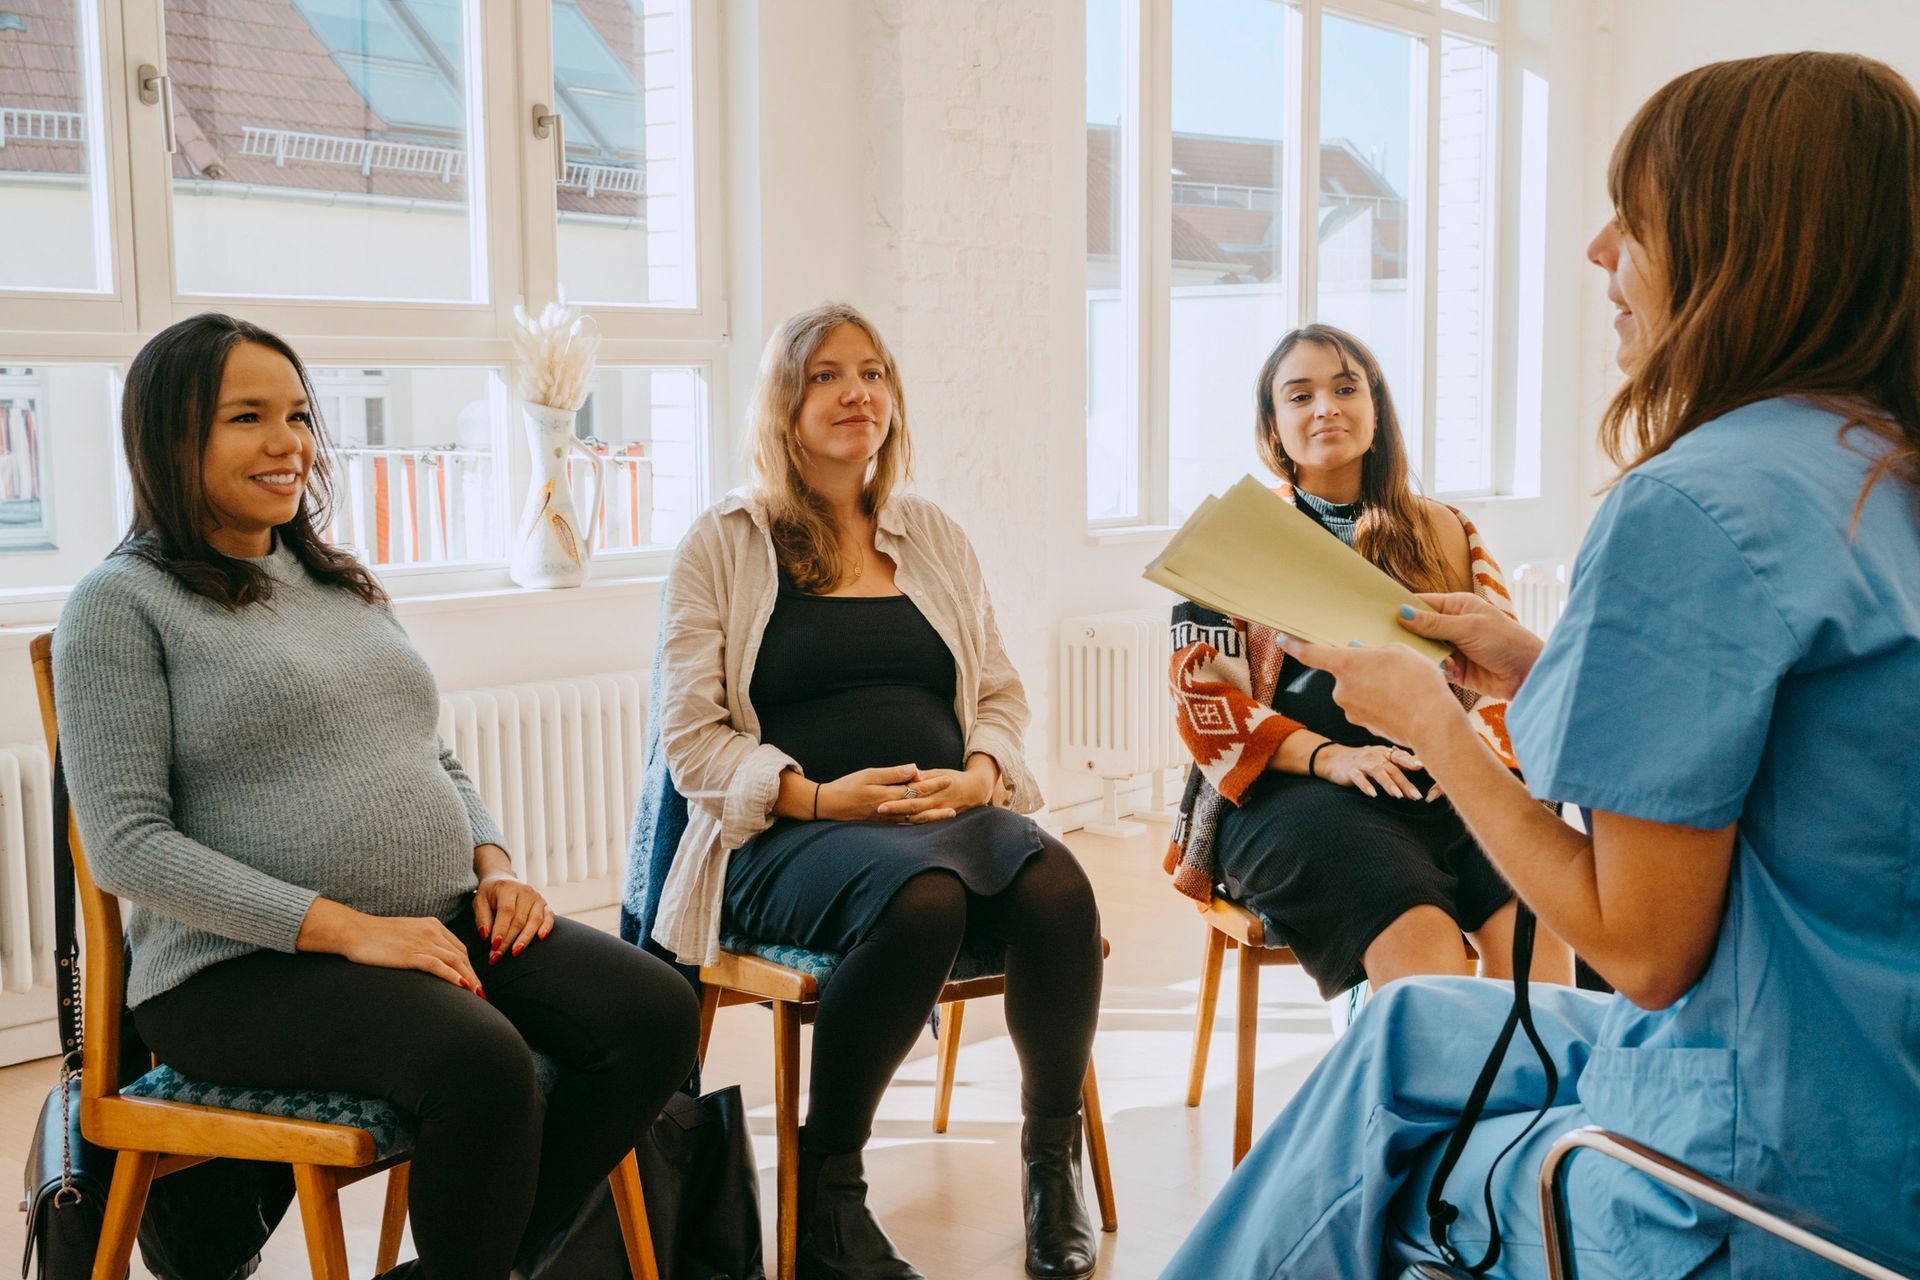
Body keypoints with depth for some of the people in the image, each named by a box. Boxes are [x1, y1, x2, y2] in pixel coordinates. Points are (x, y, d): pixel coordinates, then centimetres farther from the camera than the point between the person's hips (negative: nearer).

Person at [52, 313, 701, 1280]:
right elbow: (126, 846, -10)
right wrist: (344, 927, -18)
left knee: (656, 1013, -16)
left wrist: (494, 865, 3)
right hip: (244, 965, -7)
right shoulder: (121, 605, -1)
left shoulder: (343, 584, 20)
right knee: (481, 1063, -34)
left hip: (438, 924, 7)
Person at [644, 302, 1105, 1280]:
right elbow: (692, 738, 0)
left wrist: (977, 777, -4)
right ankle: (825, 1185, -16)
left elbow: (1001, 696, 19)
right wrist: (817, 796, -15)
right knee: (922, 899, -37)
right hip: (788, 836, -3)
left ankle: (1052, 1151, -6)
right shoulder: (722, 547, 7)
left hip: (947, 814, 4)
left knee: (1058, 890, -30)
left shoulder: (935, 538, 20)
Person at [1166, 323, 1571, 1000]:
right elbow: (1204, 696, 3)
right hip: (1288, 788, -3)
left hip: (1438, 783, 3)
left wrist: (1479, 745, -9)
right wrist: (1328, 755, -14)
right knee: (1420, 936, -35)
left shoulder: (1444, 532, 23)